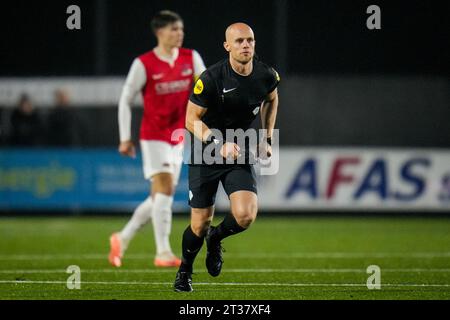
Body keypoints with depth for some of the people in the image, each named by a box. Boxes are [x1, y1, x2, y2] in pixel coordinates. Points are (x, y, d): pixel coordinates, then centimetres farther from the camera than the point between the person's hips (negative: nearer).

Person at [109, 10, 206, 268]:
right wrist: (125, 138, -5)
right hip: (153, 135, -6)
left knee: (160, 196, 10)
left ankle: (123, 239, 26)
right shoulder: (144, 64, -9)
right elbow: (126, 100, -2)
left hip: (177, 136, 6)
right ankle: (163, 252, -13)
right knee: (165, 190, -15)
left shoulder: (191, 58, 2)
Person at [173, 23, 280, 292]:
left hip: (241, 151, 3)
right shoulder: (211, 78, -20)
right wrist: (219, 145, -28)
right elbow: (192, 119, -14)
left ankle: (216, 239, 18)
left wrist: (267, 139, 12)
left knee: (245, 216, -18)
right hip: (206, 151, -3)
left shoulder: (266, 75, -7)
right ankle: (185, 271, 30)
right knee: (201, 224, -1)